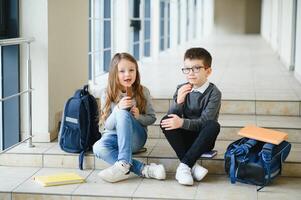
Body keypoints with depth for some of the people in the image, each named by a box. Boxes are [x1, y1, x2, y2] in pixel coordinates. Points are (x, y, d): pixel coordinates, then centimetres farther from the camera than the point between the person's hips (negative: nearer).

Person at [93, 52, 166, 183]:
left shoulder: (142, 92, 0)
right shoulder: (107, 95, 0)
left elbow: (151, 118, 6)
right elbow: (107, 125, -4)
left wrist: (138, 117, -17)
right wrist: (118, 107, -22)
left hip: (135, 138, -1)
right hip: (114, 136, 2)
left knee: (123, 113, -32)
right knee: (98, 148, -34)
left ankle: (123, 164, -39)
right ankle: (143, 169, -34)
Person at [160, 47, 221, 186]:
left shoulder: (214, 93, -11)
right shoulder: (181, 89, 2)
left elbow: (204, 121, -20)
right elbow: (172, 116, -5)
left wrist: (182, 122, -35)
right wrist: (179, 101, -24)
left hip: (203, 139, -3)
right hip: (186, 137, 3)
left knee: (214, 126, -34)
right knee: (166, 121, -23)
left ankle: (184, 165, -30)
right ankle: (192, 166, -27)